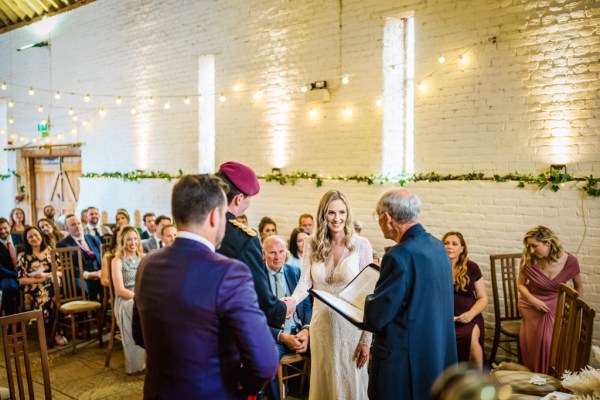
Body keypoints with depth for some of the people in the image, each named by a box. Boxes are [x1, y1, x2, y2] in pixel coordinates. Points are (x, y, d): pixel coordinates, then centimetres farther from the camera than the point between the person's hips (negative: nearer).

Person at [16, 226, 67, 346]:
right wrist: (37, 279, -10)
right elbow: (21, 280, 2)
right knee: (45, 301, -34)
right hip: (35, 288, -1)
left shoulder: (51, 250, 14)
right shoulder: (23, 256, 8)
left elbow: (62, 271, 8)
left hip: (54, 284, 1)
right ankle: (56, 332, -15)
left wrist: (47, 275, -8)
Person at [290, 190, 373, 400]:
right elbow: (305, 283, -4)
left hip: (351, 327, -3)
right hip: (321, 327, 3)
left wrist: (366, 339, -10)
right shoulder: (312, 244, 0)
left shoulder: (361, 245, -10)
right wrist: (291, 302, -26)